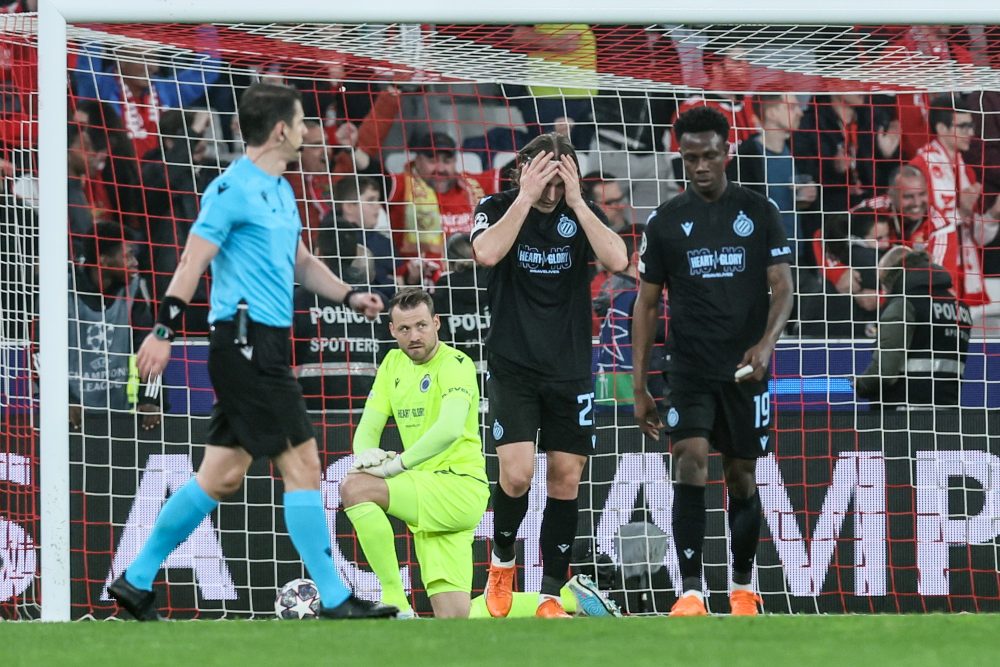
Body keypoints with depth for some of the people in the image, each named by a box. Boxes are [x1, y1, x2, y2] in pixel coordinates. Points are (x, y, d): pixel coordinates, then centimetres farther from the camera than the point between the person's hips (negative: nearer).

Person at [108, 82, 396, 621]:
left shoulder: (280, 191, 18)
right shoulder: (233, 189, -12)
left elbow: (300, 261, 29)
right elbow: (193, 260, -14)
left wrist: (349, 296, 16)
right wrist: (164, 331, -17)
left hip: (267, 346, 10)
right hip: (245, 339, -10)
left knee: (221, 476, 10)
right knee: (302, 462, -8)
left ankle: (136, 581, 16)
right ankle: (334, 599, -5)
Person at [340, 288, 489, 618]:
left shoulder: (455, 364, -9)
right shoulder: (393, 364, 14)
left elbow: (450, 429, -27)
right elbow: (367, 429, 12)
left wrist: (395, 466, -29)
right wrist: (366, 455, -12)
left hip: (460, 490, -7)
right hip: (428, 499, 7)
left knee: (354, 489, -25)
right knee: (453, 619, -1)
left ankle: (396, 607, -19)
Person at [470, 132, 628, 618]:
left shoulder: (580, 213, 2)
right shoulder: (498, 208, -3)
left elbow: (617, 261, -14)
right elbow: (486, 252, -24)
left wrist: (576, 201, -16)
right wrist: (526, 197, -21)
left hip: (570, 371, 3)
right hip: (513, 369, -3)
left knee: (566, 480, 1)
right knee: (517, 473, -16)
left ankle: (551, 596, 11)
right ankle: (501, 559, 13)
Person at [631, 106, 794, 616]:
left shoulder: (759, 212, 2)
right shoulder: (666, 221, 3)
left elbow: (782, 287, -2)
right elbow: (646, 305, 8)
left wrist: (767, 342, -23)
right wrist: (639, 387, 3)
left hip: (744, 370, 1)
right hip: (689, 371, 0)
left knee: (742, 478, 8)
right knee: (691, 464, -18)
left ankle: (742, 588, 25)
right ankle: (690, 593, -21)